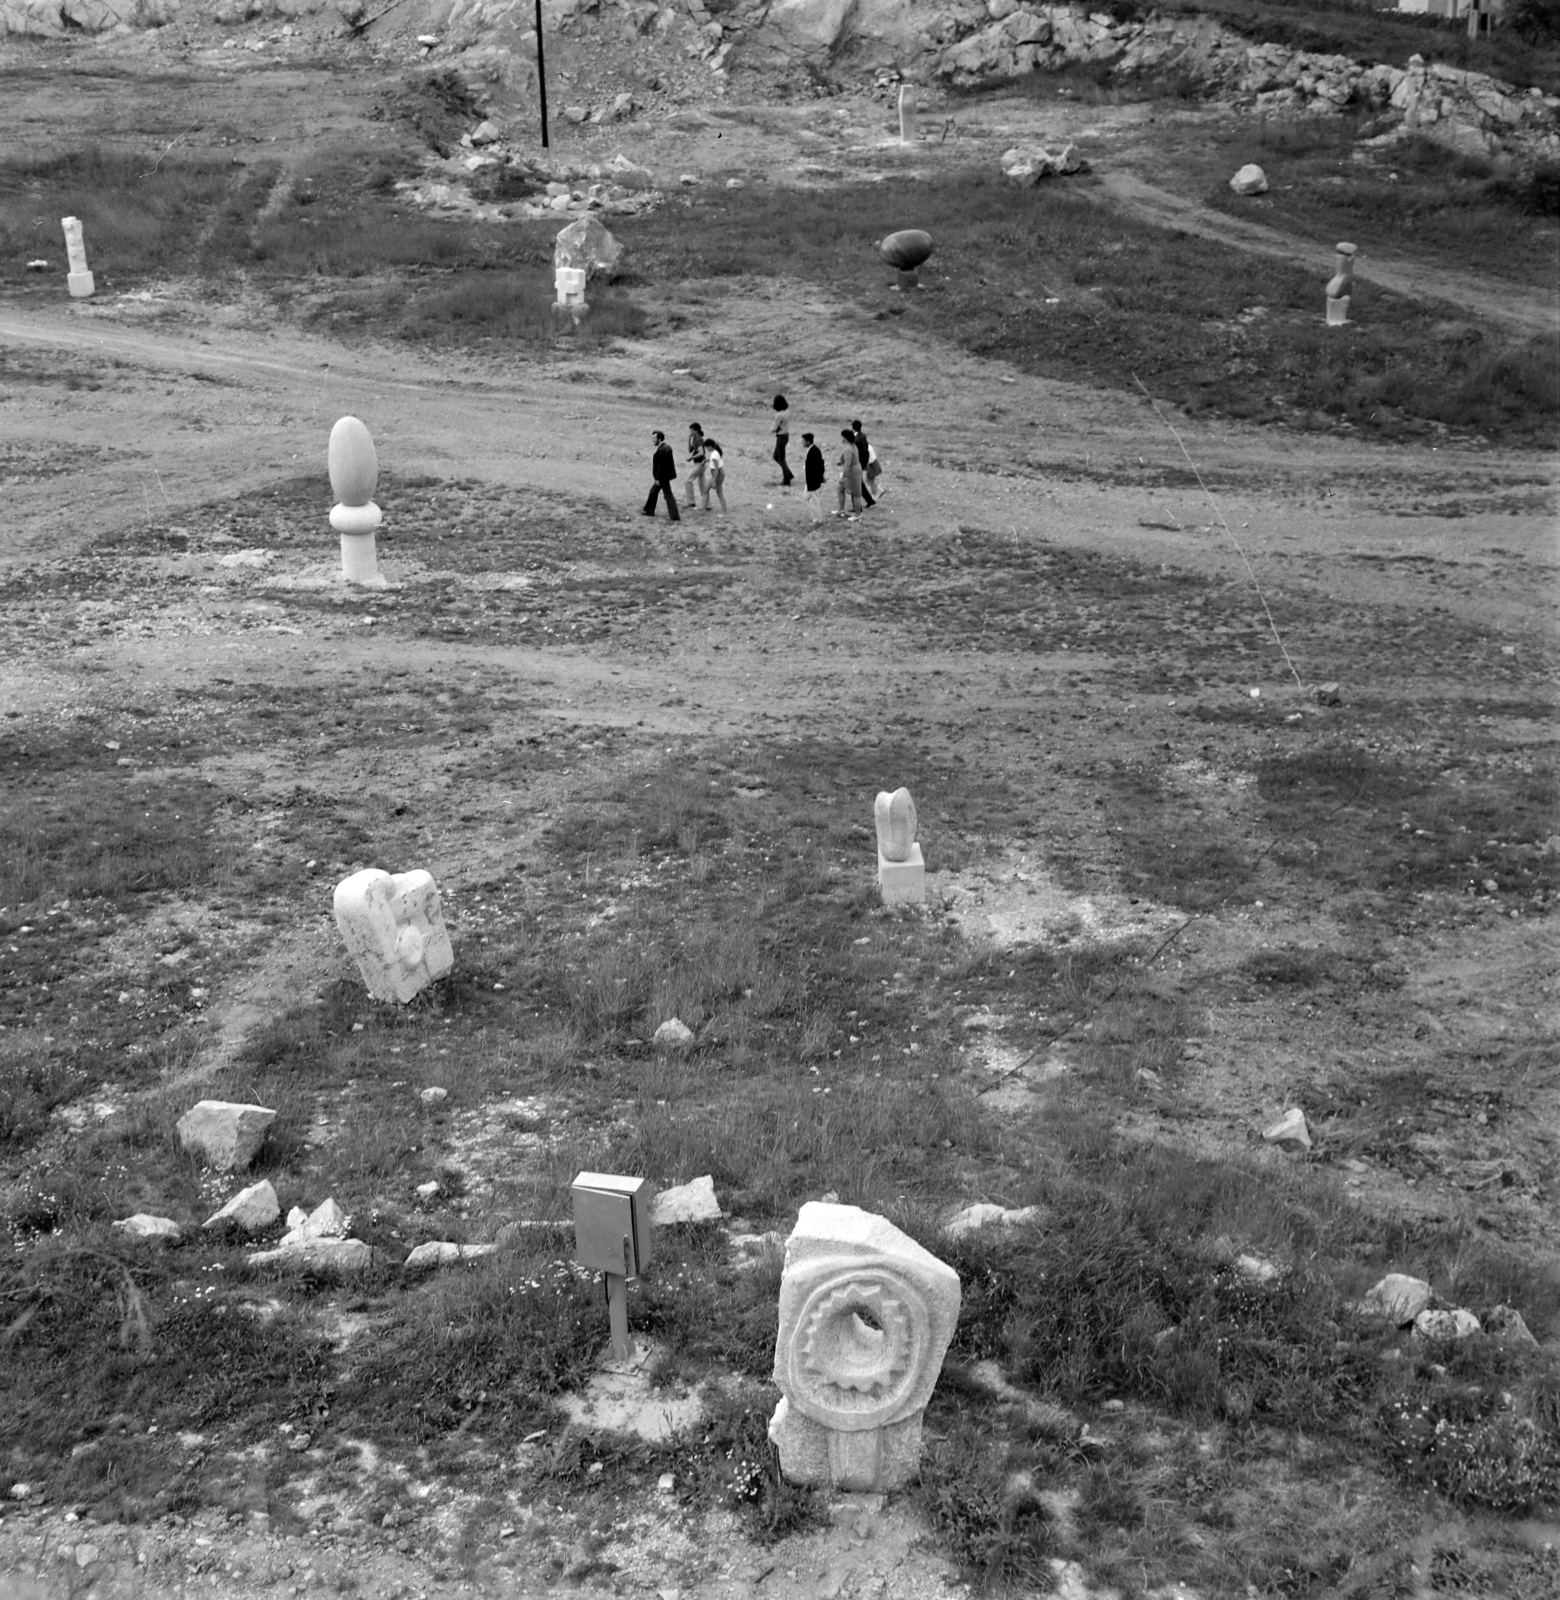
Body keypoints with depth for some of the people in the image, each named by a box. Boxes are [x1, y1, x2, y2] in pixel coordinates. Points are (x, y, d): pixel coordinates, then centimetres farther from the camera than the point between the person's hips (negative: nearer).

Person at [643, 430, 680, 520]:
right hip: (665, 475, 10)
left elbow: (661, 465, -23)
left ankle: (675, 517, -5)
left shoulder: (661, 450, -22)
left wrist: (658, 479, -19)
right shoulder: (667, 447, 9)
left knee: (668, 496, -6)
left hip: (663, 476, -10)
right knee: (653, 491, 21)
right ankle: (649, 511, 32)